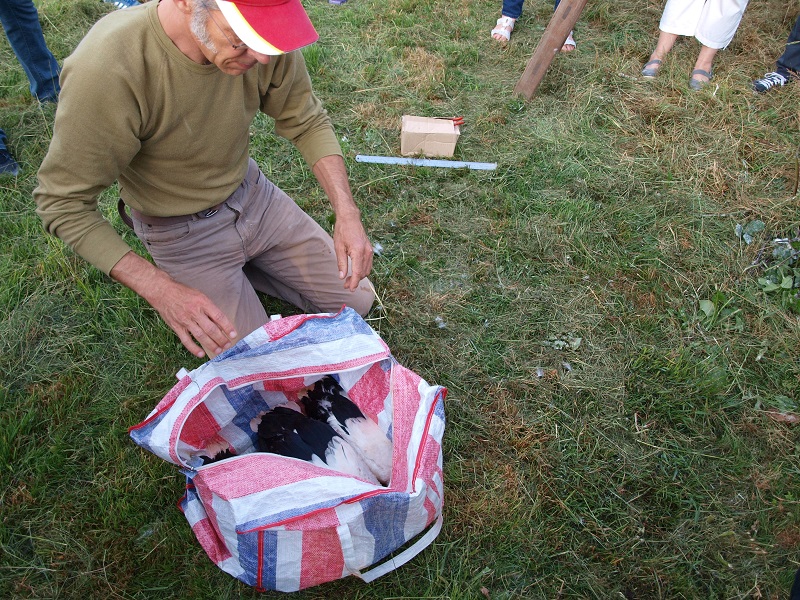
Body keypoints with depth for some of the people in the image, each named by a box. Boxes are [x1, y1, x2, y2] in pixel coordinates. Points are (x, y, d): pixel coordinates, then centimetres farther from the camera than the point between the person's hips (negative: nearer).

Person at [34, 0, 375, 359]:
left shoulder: (265, 34, -22)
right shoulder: (103, 68, -34)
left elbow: (306, 122, -5)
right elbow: (62, 203, -23)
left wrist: (347, 212, -18)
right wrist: (162, 290, -31)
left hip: (253, 192, 5)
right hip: (183, 232, -4)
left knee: (356, 300, 8)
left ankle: (242, 266, 23)